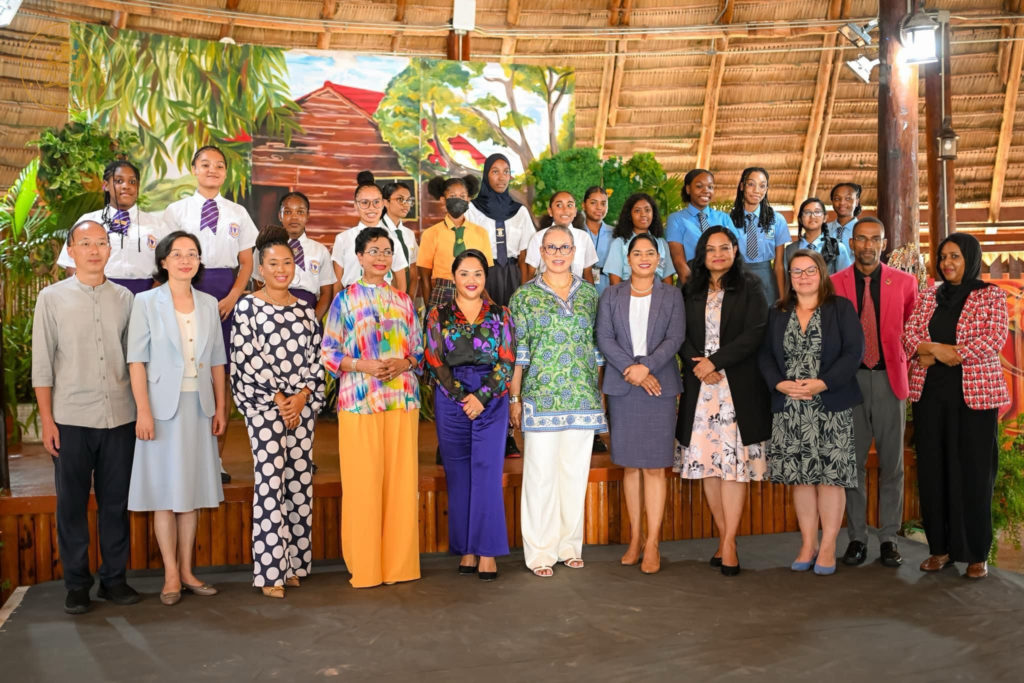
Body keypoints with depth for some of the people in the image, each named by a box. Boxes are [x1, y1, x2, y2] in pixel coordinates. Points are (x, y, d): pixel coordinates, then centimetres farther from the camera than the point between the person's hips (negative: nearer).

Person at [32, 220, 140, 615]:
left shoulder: (124, 298, 8)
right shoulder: (52, 298, 3)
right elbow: (42, 364, 1)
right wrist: (47, 420, -4)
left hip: (120, 418, 2)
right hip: (72, 419, -2)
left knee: (116, 502, 8)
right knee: (72, 504, 6)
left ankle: (114, 579, 20)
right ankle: (77, 584, 18)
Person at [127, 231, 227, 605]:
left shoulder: (209, 304, 9)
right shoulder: (147, 302, -2)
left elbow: (217, 360, 10)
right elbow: (136, 360, -7)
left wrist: (221, 407, 6)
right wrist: (144, 411, -13)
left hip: (199, 406, 4)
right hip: (163, 405, -4)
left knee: (192, 491, 8)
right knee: (165, 492, 2)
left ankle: (187, 571, 17)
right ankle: (171, 574, 10)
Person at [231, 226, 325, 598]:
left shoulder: (304, 308, 12)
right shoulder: (248, 306, -2)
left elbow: (315, 356, 9)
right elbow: (246, 359, -8)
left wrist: (304, 395, -5)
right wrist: (277, 398, -11)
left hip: (301, 404, 5)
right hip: (263, 405, -5)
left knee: (300, 482, 6)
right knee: (270, 482, -7)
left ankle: (293, 563, 17)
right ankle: (270, 571, 0)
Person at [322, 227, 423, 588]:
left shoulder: (404, 300, 13)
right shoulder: (345, 299, 5)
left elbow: (418, 348, 14)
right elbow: (329, 352, 1)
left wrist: (404, 362, -7)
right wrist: (362, 365, -14)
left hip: (402, 399, 3)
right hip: (359, 400, -3)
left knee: (401, 480, 3)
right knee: (363, 482, -3)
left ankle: (400, 562, 15)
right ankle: (365, 566, 10)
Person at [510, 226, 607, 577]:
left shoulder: (590, 293, 10)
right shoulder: (525, 295, 3)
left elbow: (597, 346, 13)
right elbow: (517, 351, 1)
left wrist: (600, 391, 8)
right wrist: (514, 398, -3)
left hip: (583, 397, 3)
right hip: (540, 395, -3)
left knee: (576, 471, 8)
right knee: (541, 472, -1)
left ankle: (570, 545, 21)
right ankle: (540, 551, 9)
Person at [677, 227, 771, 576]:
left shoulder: (750, 289, 5)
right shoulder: (691, 292, 14)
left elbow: (754, 334, -6)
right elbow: (682, 336, 8)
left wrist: (715, 361, -11)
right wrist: (697, 366, -10)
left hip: (739, 386, -3)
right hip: (700, 386, 3)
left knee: (734, 460, -7)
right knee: (706, 459, 2)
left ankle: (729, 543, -3)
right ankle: (724, 535, 12)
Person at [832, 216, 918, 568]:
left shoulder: (904, 282, 3)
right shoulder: (834, 284, 1)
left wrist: (903, 366, 4)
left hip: (889, 378, 0)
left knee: (892, 462, 6)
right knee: (852, 461, 5)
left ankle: (889, 537, 17)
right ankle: (857, 537, 15)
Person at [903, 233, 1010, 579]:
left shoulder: (991, 295, 1)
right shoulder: (927, 297, 13)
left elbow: (995, 338, -11)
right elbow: (909, 334, 6)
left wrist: (938, 353, -13)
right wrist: (937, 349, -15)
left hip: (974, 394, -4)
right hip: (930, 394, 4)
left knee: (973, 471, 0)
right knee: (932, 469, 5)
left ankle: (976, 554, 10)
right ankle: (941, 547, 16)